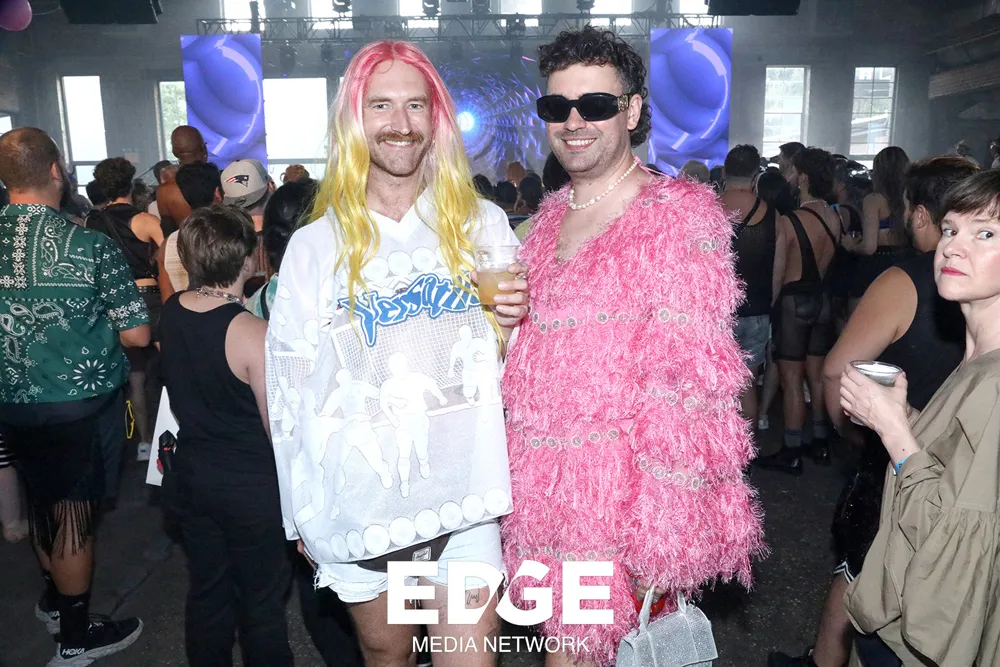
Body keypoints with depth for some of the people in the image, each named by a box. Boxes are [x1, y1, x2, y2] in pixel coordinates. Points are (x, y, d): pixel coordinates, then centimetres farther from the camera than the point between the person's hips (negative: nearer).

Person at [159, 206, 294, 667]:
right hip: (250, 486, -6)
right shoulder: (252, 333, -25)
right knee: (261, 599, 14)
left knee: (206, 590, 23)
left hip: (190, 476, 6)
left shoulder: (170, 311, -6)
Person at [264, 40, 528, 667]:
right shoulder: (313, 246, 0)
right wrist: (302, 512, 9)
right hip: (360, 504, 1)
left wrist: (511, 327, -13)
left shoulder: (483, 224, 1)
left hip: (464, 499, 0)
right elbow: (291, 384, 5)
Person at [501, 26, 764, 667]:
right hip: (545, 489, 6)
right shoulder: (549, 219, 10)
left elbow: (685, 386, -15)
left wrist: (665, 525, -17)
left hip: (626, 494, -6)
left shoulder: (680, 217, -10)